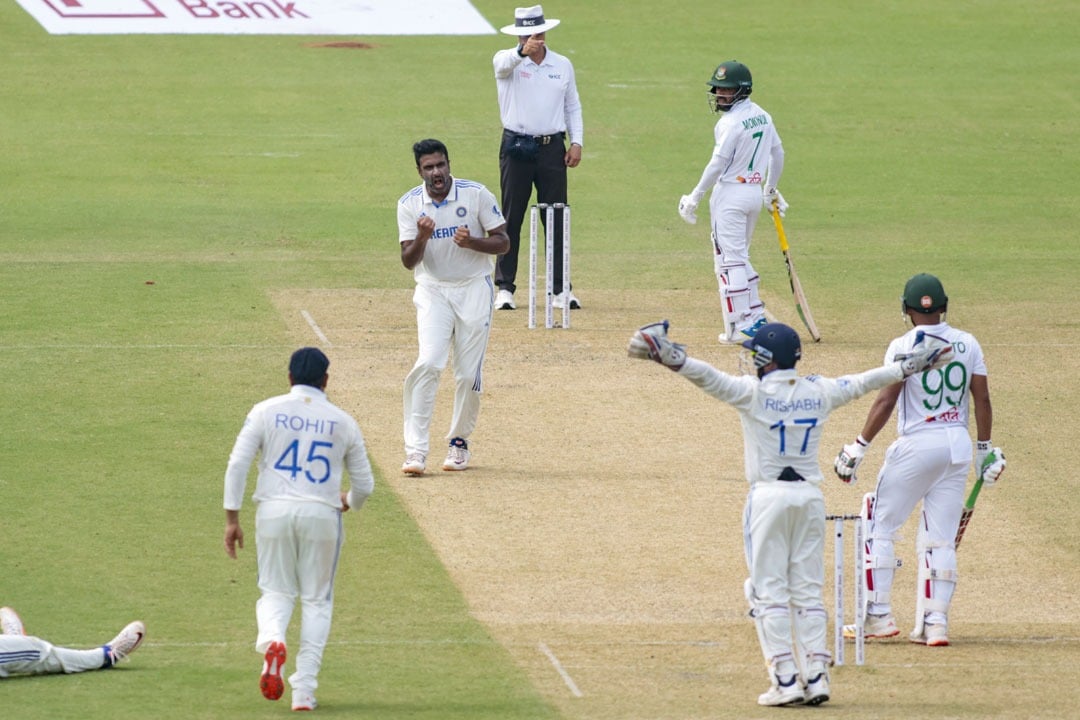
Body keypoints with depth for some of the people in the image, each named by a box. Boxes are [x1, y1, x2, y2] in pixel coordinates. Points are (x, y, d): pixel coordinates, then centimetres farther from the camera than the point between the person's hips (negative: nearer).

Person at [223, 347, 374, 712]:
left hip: (274, 512, 0)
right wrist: (348, 501, 33)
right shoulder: (342, 422, 6)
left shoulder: (266, 411, 3)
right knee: (316, 600, 11)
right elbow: (364, 484, 11)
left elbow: (237, 465, -5)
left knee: (276, 590, 12)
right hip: (322, 515, 0)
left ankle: (271, 640, -22)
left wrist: (232, 518, 0)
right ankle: (304, 689, 3)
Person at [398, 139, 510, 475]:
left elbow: (502, 242, -3)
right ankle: (415, 450, -18)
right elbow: (408, 261, -7)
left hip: (474, 288, 0)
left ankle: (459, 442, 21)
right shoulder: (410, 204, -4)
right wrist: (421, 238, -27)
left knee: (469, 374, 0)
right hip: (433, 291, 0)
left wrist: (472, 242, -22)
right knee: (429, 364, -18)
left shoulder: (476, 195, -8)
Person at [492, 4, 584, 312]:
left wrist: (577, 142, 1)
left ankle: (561, 289, 8)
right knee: (511, 218, 0)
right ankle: (505, 287, 6)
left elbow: (572, 106, 14)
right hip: (516, 147, -3)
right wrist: (522, 52, -51)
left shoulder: (562, 65, 8)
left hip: (552, 148, 3)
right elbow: (505, 63, -30)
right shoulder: (507, 61, -4)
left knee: (557, 219, 3)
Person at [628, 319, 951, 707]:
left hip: (768, 497, -4)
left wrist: (667, 356, -31)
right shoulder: (819, 392, 5)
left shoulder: (753, 392, -8)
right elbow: (862, 383, 17)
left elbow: (707, 376, -22)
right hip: (811, 497, 4)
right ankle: (816, 676, 4)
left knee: (769, 591, -1)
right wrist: (913, 365, 30)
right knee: (807, 591, 10)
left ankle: (786, 679, -8)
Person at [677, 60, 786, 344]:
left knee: (729, 261, -5)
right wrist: (771, 189, 30)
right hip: (755, 192, 9)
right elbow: (778, 153, 17)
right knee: (739, 257, 20)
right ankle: (756, 317, 19)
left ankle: (740, 326, -8)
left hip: (730, 193, -9)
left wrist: (695, 197, -11)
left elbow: (718, 164, -18)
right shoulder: (763, 117, 9)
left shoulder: (731, 122, -16)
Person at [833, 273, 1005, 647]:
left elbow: (886, 401, -14)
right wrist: (985, 448, 15)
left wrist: (858, 447, -10)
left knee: (880, 526, 7)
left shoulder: (904, 347, -9)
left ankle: (879, 615, 1)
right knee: (941, 539, 9)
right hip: (959, 446, 5)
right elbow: (982, 398, 6)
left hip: (917, 445, -5)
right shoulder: (967, 344, 4)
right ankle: (935, 622, 4)